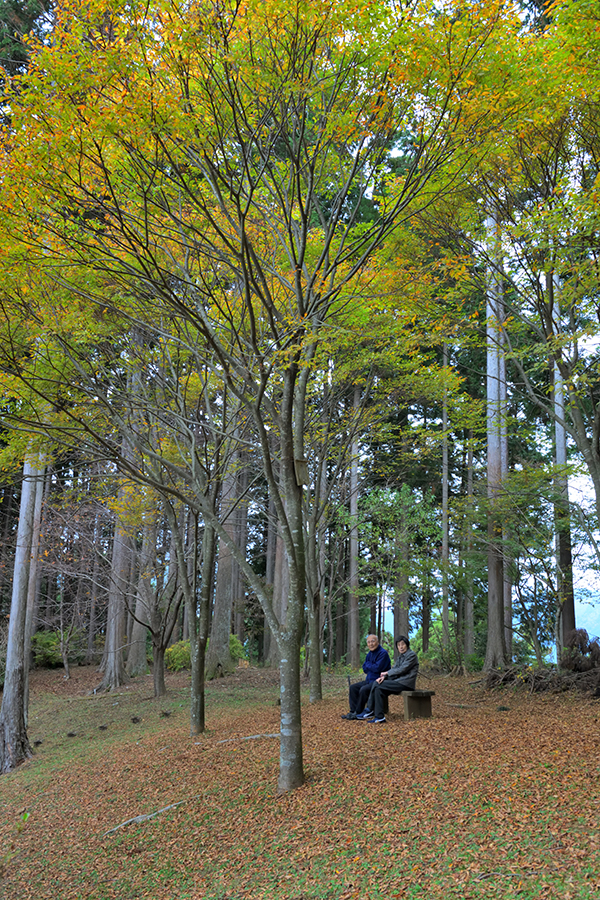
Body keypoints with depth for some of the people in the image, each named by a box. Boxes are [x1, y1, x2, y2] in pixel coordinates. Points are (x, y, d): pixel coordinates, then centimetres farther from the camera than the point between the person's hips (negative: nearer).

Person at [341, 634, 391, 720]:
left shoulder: (383, 653, -14)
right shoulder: (369, 654, 14)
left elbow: (377, 668, -23)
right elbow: (364, 668, 11)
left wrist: (368, 665, -5)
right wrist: (372, 667, -9)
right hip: (370, 680, 10)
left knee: (363, 689, -28)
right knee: (353, 687, 1)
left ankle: (358, 712, -16)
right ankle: (353, 711, -1)